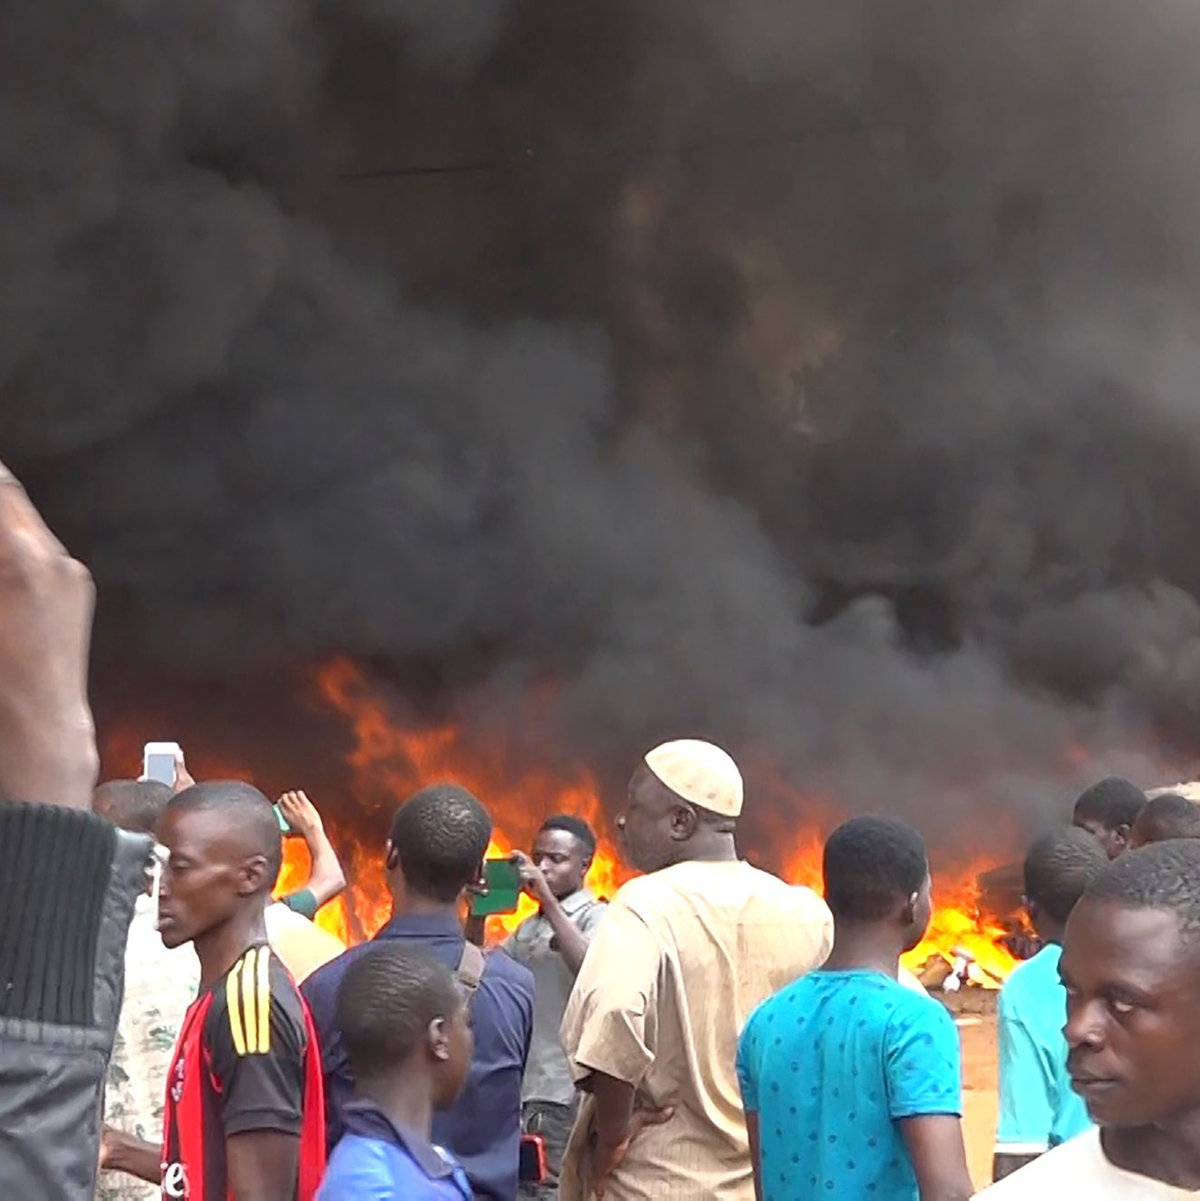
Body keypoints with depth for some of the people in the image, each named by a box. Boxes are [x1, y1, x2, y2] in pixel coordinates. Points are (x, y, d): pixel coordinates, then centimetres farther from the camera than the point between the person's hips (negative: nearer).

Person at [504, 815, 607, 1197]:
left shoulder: (596, 917, -3)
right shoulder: (529, 927, 21)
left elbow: (589, 967, -22)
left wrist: (547, 899, -21)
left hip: (564, 1093, -7)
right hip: (521, 1088, 7)